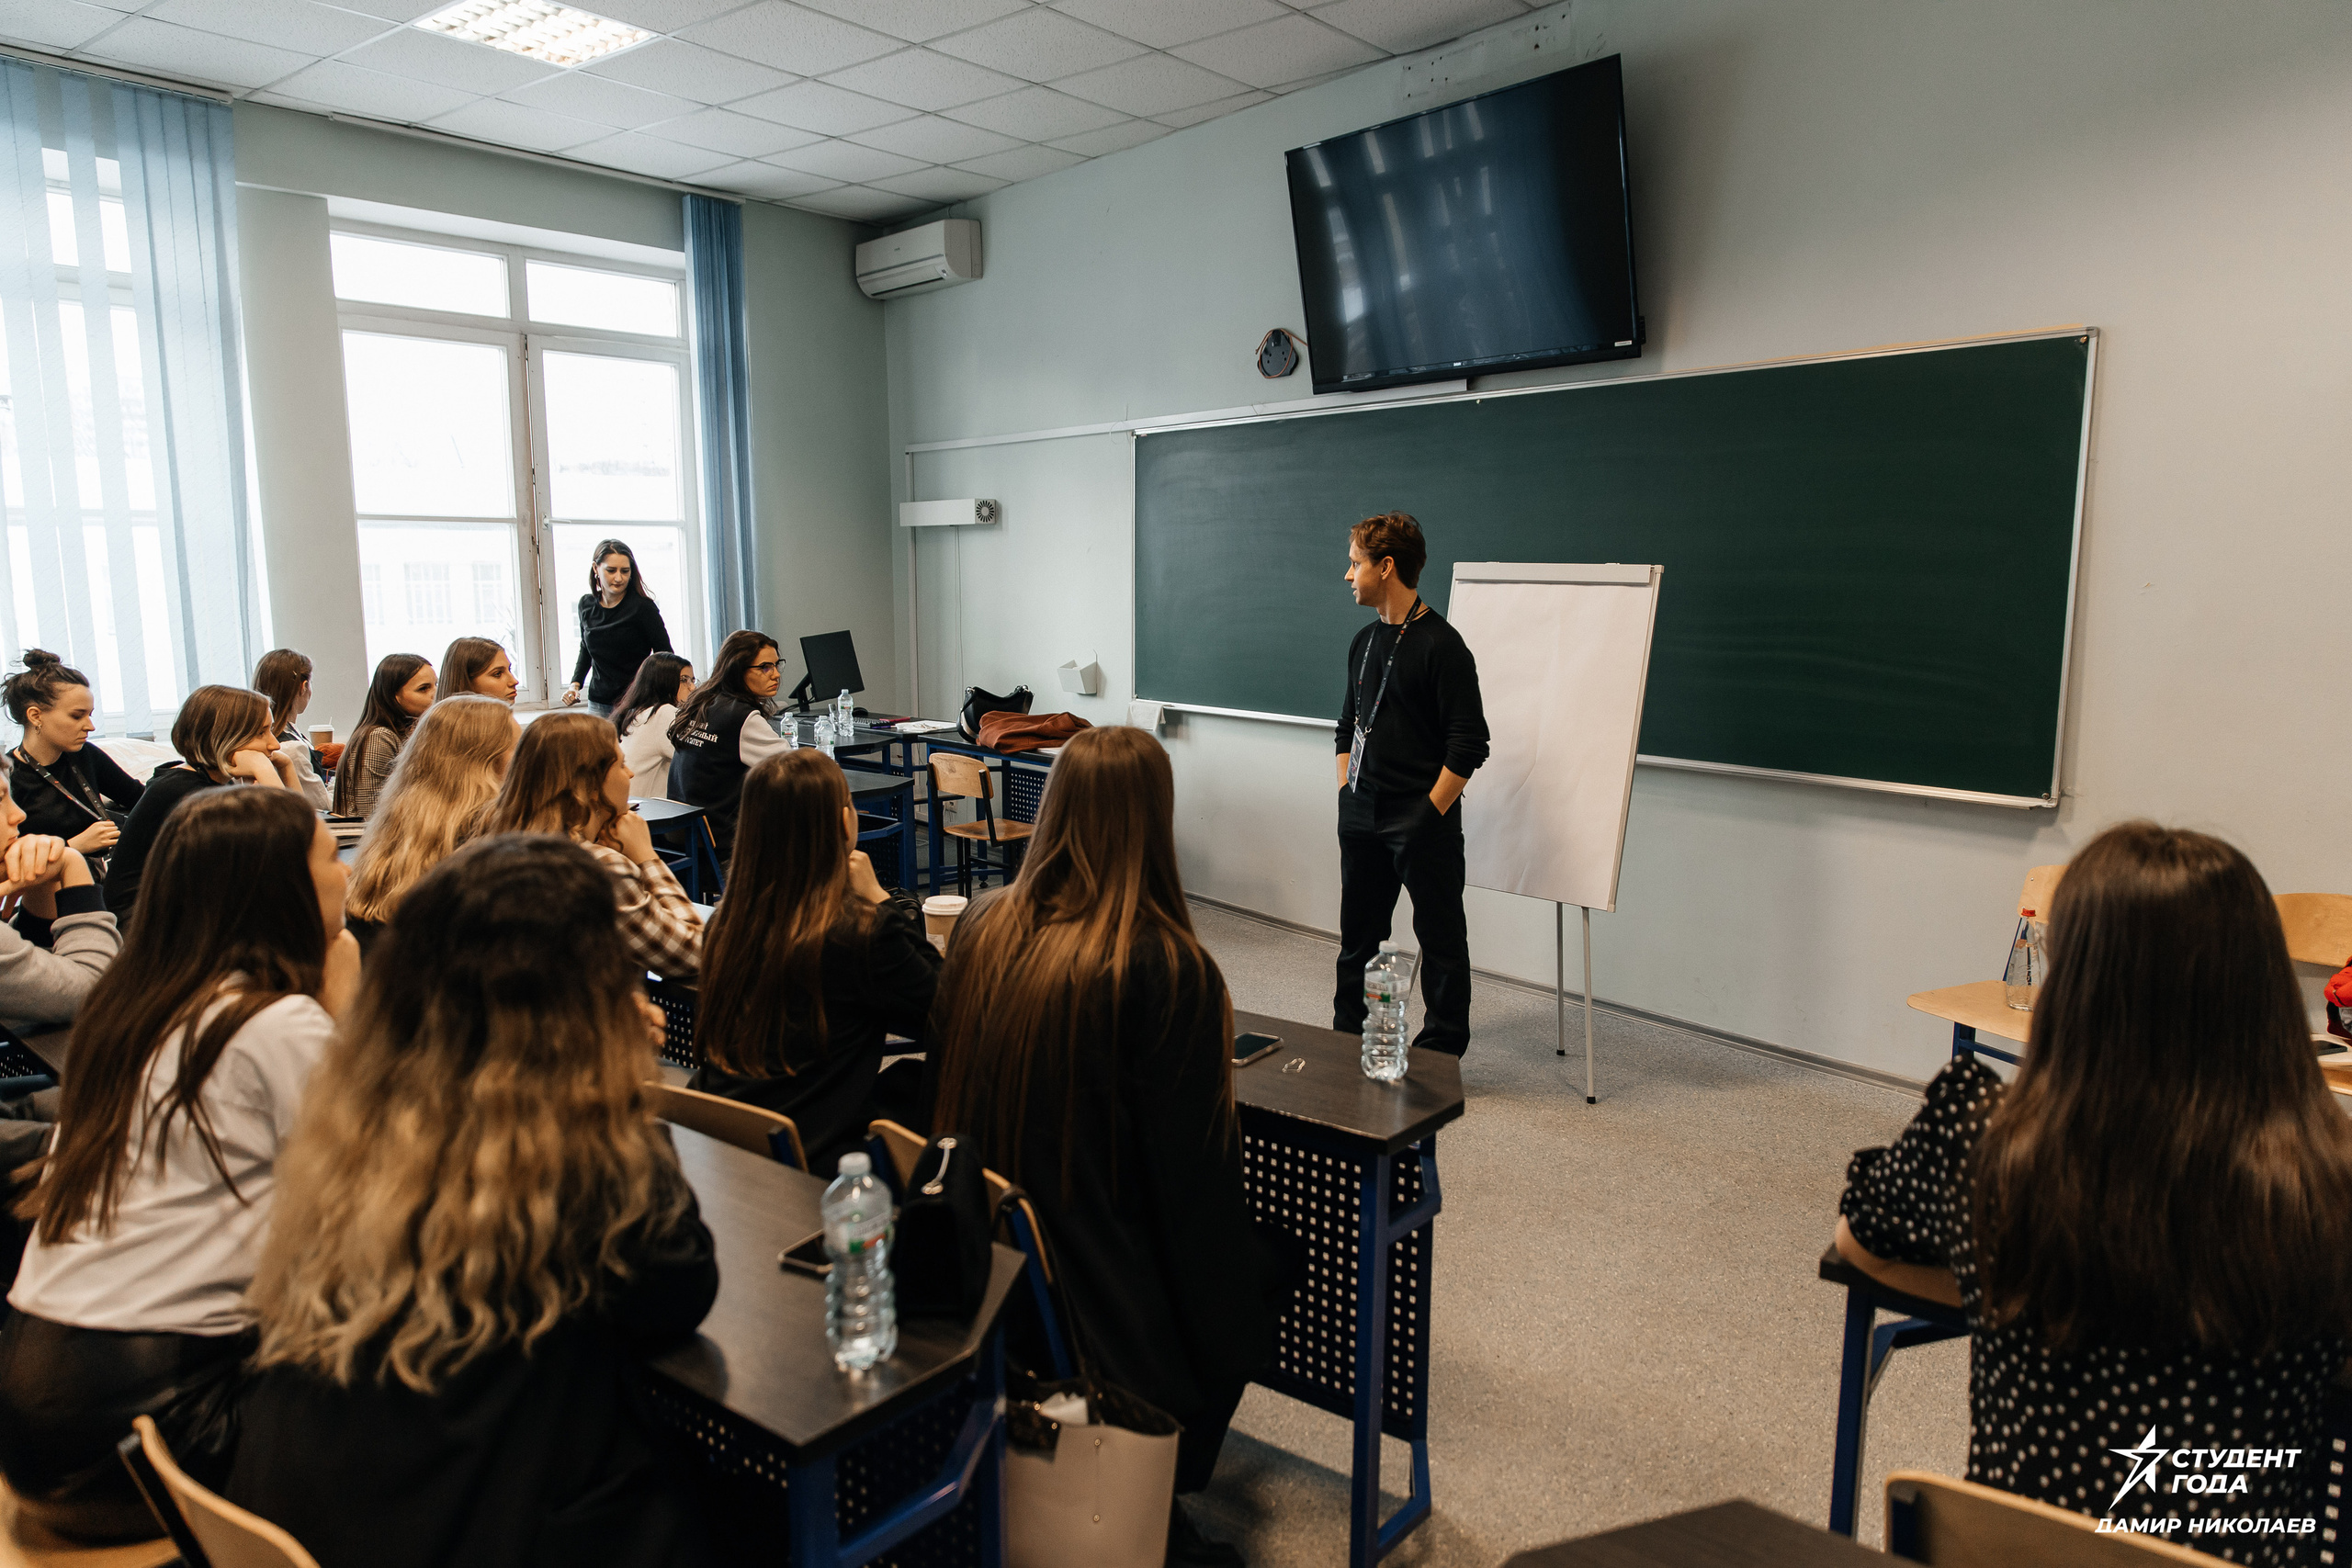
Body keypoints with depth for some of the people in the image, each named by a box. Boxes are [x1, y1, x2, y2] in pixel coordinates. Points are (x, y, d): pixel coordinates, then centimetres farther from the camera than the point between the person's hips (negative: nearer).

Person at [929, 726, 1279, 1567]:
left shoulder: (981, 925, -6)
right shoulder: (1164, 968, -24)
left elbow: (948, 1094, 6)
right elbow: (1195, 1164, -17)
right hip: (1104, 1302, -6)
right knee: (1257, 1269, 22)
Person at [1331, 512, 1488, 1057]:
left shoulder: (1442, 646, -12)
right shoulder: (1365, 642, 12)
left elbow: (1468, 744, -14)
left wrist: (1430, 813, -14)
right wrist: (1347, 792, 12)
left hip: (1422, 821, -7)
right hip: (1362, 817, 8)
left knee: (1440, 939, 4)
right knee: (1358, 934, 15)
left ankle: (1442, 1050, 15)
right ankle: (1347, 1040, 27)